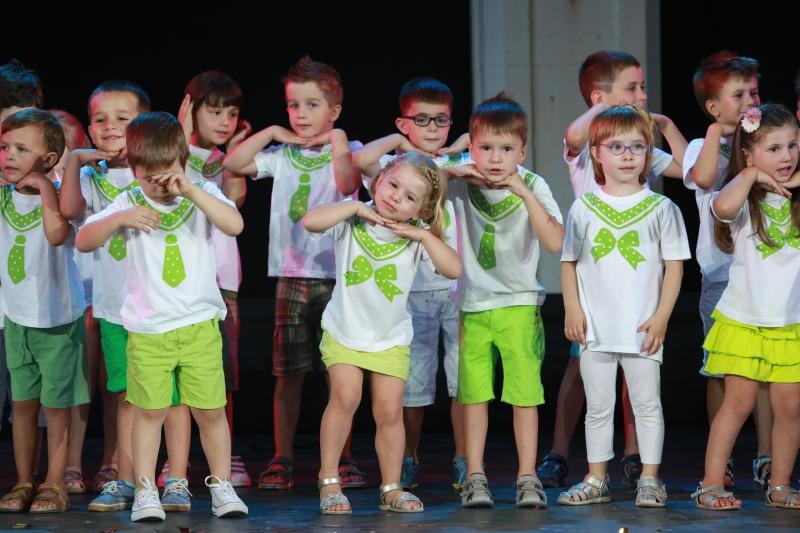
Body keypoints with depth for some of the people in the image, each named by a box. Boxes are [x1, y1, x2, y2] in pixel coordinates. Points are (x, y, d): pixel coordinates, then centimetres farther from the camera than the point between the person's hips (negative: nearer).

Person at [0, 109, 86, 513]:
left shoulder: (58, 197, -17)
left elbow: (57, 234, -36)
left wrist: (44, 187, -31)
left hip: (57, 317, -5)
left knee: (56, 404, 4)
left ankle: (54, 485, 14)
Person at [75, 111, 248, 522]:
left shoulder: (202, 195, 0)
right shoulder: (129, 203, 2)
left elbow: (235, 224, -18)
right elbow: (83, 241, -4)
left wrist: (191, 190, -25)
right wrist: (120, 219, -21)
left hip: (200, 325, 0)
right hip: (148, 330, 0)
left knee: (210, 410, 4)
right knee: (149, 410, 4)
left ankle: (222, 485, 17)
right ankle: (145, 491, 11)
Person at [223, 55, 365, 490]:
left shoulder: (348, 152, 3)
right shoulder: (282, 155, 11)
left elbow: (348, 184, -17)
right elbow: (232, 164, 1)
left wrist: (337, 142, -14)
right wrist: (272, 133, 0)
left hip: (337, 274, -2)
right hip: (292, 275, 2)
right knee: (289, 373, 2)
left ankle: (344, 459, 9)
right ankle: (282, 459, 8)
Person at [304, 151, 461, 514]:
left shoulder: (416, 237, -7)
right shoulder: (352, 222, -13)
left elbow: (453, 269, -16)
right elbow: (311, 221, -30)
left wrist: (423, 235, -22)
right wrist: (356, 208, -26)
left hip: (391, 338, 2)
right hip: (344, 331, -2)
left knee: (390, 412, 2)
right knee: (345, 398, -17)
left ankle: (391, 488, 16)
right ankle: (328, 481, -4)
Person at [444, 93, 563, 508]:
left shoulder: (532, 186, -9)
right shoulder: (462, 183, -4)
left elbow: (556, 243, -21)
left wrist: (524, 193, -28)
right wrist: (451, 170, -18)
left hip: (520, 305, -1)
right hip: (474, 306, 1)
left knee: (525, 394, -3)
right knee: (474, 394, 3)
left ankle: (528, 479, 3)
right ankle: (475, 478, 9)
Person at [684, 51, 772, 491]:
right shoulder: (703, 148, 1)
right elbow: (703, 177, -21)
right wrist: (716, 133, -20)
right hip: (722, 275, -2)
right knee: (721, 371, 2)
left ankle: (766, 458, 8)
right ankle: (720, 462, 10)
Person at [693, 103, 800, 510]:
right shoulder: (745, 199, -8)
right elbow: (722, 206, -32)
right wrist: (752, 175, -22)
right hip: (744, 320, -3)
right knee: (738, 402, -1)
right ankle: (711, 484, 5)